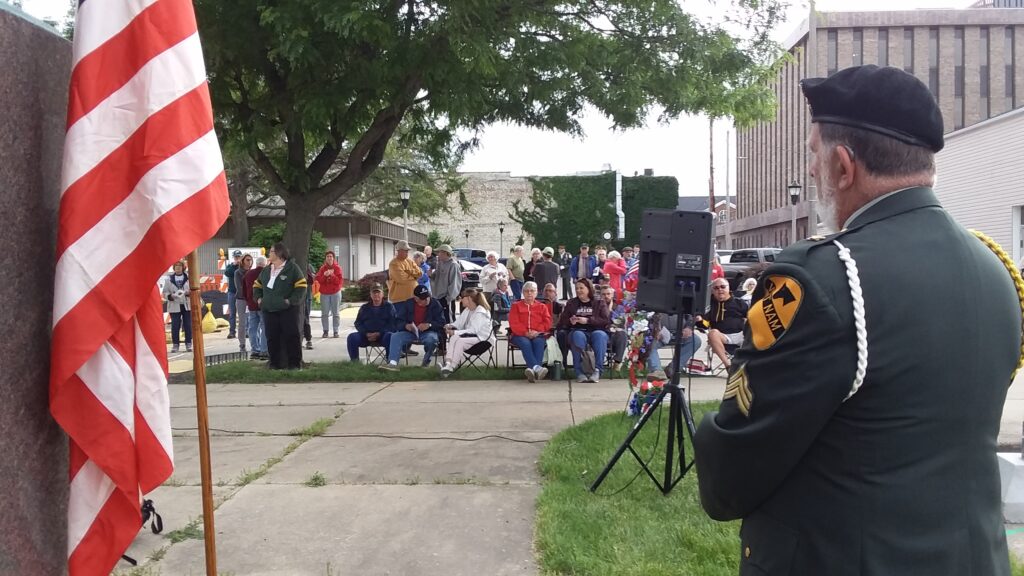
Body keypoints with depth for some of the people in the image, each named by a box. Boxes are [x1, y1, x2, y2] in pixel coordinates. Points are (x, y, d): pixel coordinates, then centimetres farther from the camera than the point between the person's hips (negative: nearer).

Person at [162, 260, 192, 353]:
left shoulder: (188, 277, 3)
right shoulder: (169, 279, 5)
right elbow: (165, 292, 5)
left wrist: (188, 292, -16)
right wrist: (170, 296, -15)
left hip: (187, 305, 0)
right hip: (174, 306, 0)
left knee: (188, 325, 2)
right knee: (175, 326, -1)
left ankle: (188, 344, 9)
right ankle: (175, 345, 5)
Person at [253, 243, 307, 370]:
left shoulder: (292, 268, -3)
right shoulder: (266, 270, 17)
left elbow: (302, 286, -9)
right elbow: (257, 285, 27)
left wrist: (291, 300, -16)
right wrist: (258, 298, 10)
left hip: (288, 310, -6)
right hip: (269, 310, 6)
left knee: (291, 336, -6)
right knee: (272, 337, 5)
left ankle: (295, 363, 0)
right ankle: (275, 363, 13)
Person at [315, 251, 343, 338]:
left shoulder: (337, 268, 0)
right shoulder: (322, 268, 6)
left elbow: (340, 281, -8)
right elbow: (318, 279, -1)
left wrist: (332, 275, -19)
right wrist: (324, 275, -18)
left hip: (335, 293, -2)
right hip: (324, 293, 2)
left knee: (335, 313, -1)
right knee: (324, 313, 0)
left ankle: (336, 331, 0)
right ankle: (325, 330, 6)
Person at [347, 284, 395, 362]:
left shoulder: (389, 306, 12)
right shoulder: (364, 308, 23)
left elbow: (392, 324, -1)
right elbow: (358, 323, 14)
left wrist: (379, 333, -17)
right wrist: (366, 333, -8)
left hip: (382, 335, -3)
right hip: (366, 336, 3)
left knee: (389, 336, -37)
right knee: (352, 337, -24)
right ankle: (354, 361, -16)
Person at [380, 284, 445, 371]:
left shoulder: (435, 304, -1)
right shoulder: (407, 304, 4)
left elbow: (441, 322, -6)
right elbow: (398, 321, 3)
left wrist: (429, 325, -25)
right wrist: (406, 326, -20)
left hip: (428, 332, -2)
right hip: (410, 332, 2)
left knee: (431, 339, -37)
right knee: (395, 336, -24)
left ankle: (426, 361, -7)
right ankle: (393, 363, -38)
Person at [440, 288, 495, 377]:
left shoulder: (480, 312, -18)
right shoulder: (467, 310, 9)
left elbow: (473, 330, -26)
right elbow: (458, 323, 14)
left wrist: (455, 332, -30)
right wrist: (450, 326, -9)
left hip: (483, 339, -8)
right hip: (471, 336, 8)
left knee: (460, 341, -30)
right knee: (454, 338, -21)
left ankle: (451, 367, -24)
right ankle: (448, 363, -33)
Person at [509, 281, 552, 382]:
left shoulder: (542, 306, 20)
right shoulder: (516, 306, 18)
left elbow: (547, 322, 7)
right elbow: (514, 323, 3)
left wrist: (536, 331, -13)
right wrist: (525, 333, -14)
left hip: (538, 335, 1)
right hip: (520, 335, -1)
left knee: (539, 342, -35)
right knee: (525, 343, -36)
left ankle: (533, 370, -55)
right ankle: (536, 367, -57)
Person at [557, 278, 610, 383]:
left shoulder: (600, 303, 16)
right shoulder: (571, 304, 22)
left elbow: (606, 320, -1)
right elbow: (561, 323, 13)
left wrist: (587, 320, -14)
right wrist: (570, 321, -10)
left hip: (596, 331, 0)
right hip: (577, 331, 1)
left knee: (599, 335, -36)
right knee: (578, 336, -36)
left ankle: (597, 370, -37)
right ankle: (579, 372, -36)